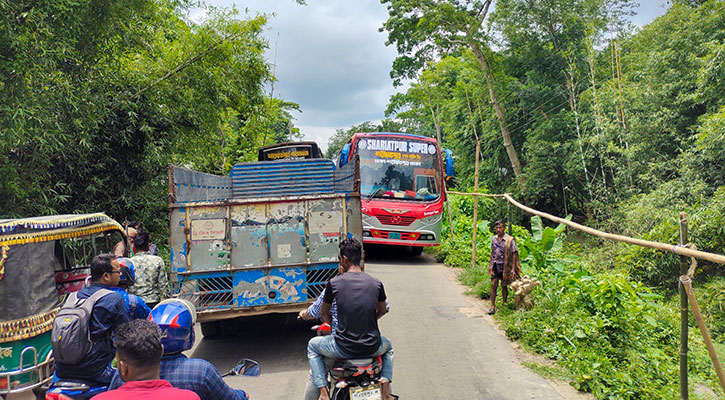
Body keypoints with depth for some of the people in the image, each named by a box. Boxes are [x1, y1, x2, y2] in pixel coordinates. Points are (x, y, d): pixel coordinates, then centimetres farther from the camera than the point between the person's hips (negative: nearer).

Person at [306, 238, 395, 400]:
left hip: (344, 348, -2)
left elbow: (324, 314, 8)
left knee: (312, 346, 28)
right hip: (372, 348, 2)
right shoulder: (376, 283, -2)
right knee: (388, 346, 39)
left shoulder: (334, 283, -8)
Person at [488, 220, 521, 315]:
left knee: (504, 286, 5)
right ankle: (492, 306, 1)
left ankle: (504, 304, 19)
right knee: (493, 285, -2)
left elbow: (514, 254, -9)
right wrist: (490, 264, 15)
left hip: (505, 266, -4)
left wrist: (513, 268, -13)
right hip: (495, 265, 4)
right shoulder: (494, 239, 6)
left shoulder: (510, 240, -9)